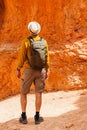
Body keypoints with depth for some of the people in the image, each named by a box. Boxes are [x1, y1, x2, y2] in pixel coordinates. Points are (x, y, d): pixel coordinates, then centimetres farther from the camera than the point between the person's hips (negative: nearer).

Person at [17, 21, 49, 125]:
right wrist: (46, 71, 11)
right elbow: (47, 57, 2)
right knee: (38, 94, 8)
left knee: (23, 93, 11)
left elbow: (22, 57, -11)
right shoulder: (44, 42, -1)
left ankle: (24, 117, 11)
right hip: (41, 70, 3)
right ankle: (37, 117, 10)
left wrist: (18, 70, 1)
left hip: (28, 71, -2)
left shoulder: (25, 42, -12)